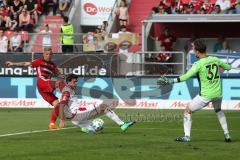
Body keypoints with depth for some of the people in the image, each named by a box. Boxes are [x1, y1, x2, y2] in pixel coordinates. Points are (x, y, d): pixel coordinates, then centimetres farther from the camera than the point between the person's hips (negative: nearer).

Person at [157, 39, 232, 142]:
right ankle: (226, 134, 26)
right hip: (218, 93, 6)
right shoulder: (215, 59, 2)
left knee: (187, 111, 9)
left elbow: (186, 76, -22)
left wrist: (169, 81, -21)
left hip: (206, 95, -6)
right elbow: (228, 67, 17)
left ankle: (187, 136, 2)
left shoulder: (199, 64, -15)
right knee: (218, 110, 33)